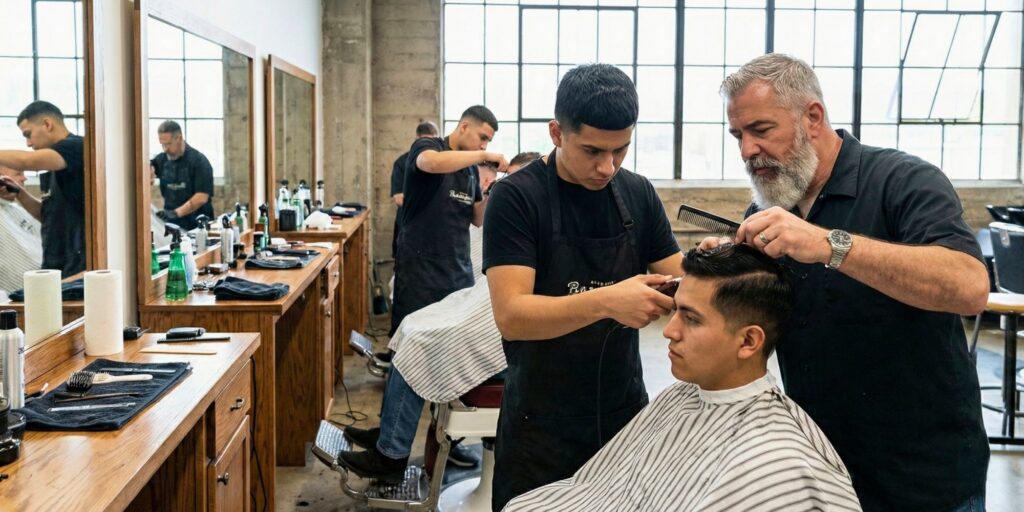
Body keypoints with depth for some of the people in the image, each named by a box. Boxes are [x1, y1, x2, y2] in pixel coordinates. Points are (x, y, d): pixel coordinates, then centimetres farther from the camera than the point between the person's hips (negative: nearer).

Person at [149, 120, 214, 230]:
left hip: (197, 225, -4)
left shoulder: (199, 161, -10)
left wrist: (176, 212, -25)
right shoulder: (162, 159, 6)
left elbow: (202, 197, -16)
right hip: (171, 223, 4)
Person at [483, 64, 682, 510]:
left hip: (627, 414, 4)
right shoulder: (516, 197, -13)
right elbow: (511, 316, -21)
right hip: (542, 425, -4)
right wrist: (604, 302, -35)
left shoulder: (639, 194, 2)